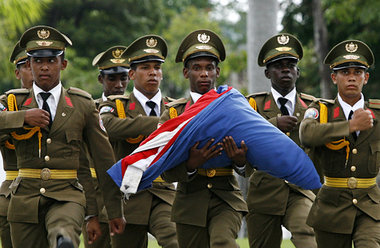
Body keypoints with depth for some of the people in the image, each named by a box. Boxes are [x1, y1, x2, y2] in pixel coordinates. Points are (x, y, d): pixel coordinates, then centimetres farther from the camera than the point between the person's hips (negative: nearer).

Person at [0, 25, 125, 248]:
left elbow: (104, 158, 11)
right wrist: (23, 117, -19)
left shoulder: (82, 104, 8)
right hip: (26, 199, 2)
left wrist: (115, 210, 10)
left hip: (67, 198, -2)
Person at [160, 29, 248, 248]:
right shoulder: (173, 114, 4)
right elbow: (167, 172, -2)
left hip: (226, 199, -1)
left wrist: (241, 160, -20)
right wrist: (191, 165, -23)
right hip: (191, 203, 1)